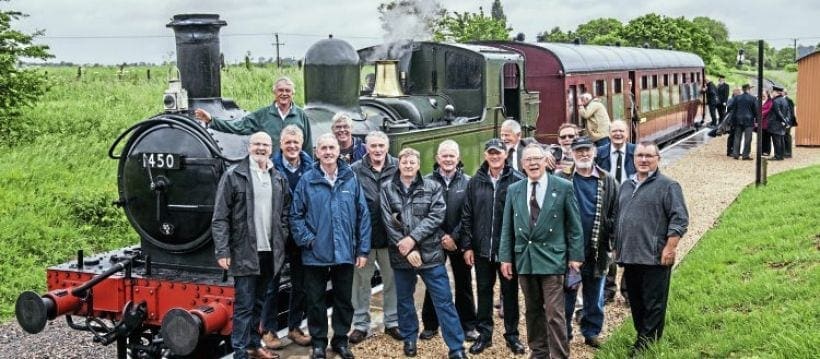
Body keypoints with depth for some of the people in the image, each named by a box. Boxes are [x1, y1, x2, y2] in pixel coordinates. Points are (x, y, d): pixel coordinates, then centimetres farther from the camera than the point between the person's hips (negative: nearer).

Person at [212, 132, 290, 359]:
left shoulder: (279, 179, 11)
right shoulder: (233, 176, -5)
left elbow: (284, 214, 16)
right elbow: (220, 218, -8)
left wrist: (281, 242, 4)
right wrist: (222, 251, -15)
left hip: (271, 253, 5)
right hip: (244, 253, -5)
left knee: (259, 303, 15)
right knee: (244, 305, -2)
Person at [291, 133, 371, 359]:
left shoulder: (351, 179, 1)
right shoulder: (307, 180, -3)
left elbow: (363, 215, 2)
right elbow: (296, 214, 0)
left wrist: (363, 249, -1)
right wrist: (307, 240, -11)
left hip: (345, 253, 1)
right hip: (315, 254, -1)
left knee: (344, 300, 12)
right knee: (315, 301, 8)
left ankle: (341, 340, 27)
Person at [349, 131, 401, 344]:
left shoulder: (398, 168, -1)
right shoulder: (355, 170, -5)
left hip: (390, 235, 1)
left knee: (392, 279, 13)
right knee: (361, 280, 9)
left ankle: (392, 322, 27)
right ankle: (361, 324, 21)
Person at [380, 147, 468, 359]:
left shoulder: (432, 187, 2)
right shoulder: (387, 189, 2)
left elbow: (437, 216, -9)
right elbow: (388, 223, -5)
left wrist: (413, 238, -18)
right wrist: (407, 249, -13)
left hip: (430, 253, -1)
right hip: (401, 255, 1)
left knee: (444, 301, 0)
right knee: (404, 299, 14)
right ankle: (409, 339, 32)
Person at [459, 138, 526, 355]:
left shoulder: (518, 181, -6)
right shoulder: (475, 182, 3)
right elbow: (467, 216, 5)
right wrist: (467, 246, 0)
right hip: (482, 248, 3)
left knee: (510, 292, 9)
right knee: (484, 292, 11)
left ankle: (512, 335, 21)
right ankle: (484, 334, 22)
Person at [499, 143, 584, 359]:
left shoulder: (564, 187, -3)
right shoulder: (514, 190, 8)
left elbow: (574, 225, -1)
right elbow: (507, 227, 10)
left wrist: (575, 256, -4)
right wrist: (505, 257, 5)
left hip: (551, 258, -4)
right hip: (524, 259, 4)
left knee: (554, 313, -6)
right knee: (533, 311, 13)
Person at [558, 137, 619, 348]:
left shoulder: (607, 182, 3)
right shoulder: (562, 180, -2)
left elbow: (616, 213, 3)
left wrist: (613, 240, -2)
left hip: (597, 249, 2)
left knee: (594, 296, 13)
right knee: (566, 294, 8)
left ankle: (591, 332, 26)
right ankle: (564, 333, 19)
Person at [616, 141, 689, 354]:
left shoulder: (667, 186, -5)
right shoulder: (626, 186, 16)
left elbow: (679, 219, -10)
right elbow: (618, 218, 23)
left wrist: (670, 248, -16)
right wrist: (617, 248, 20)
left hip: (655, 258, -7)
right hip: (629, 257, 7)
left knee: (653, 304, -2)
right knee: (635, 303, 14)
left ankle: (647, 344, 4)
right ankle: (641, 336, 25)